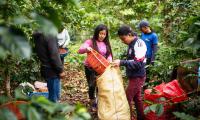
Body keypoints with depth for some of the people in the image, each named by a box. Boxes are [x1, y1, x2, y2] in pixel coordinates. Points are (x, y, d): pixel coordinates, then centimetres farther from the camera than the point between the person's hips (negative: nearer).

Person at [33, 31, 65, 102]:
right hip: (52, 71, -9)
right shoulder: (50, 36, -20)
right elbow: (54, 55, -21)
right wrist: (60, 70, -14)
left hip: (46, 69, 9)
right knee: (54, 96, 0)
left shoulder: (37, 36, 8)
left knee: (52, 95, 19)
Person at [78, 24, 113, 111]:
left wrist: (109, 63, -18)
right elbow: (80, 50, -21)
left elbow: (109, 55, 3)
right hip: (90, 67, -3)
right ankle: (92, 102, 26)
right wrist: (86, 48, -43)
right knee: (92, 85, 3)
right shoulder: (90, 41, -10)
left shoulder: (106, 43, 5)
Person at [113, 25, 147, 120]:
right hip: (134, 77, 9)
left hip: (137, 77, -9)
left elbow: (138, 63, -26)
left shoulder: (139, 44, -20)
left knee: (127, 98, -5)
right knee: (137, 98, 18)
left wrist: (122, 62, -30)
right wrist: (120, 62, 4)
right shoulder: (132, 44, 7)